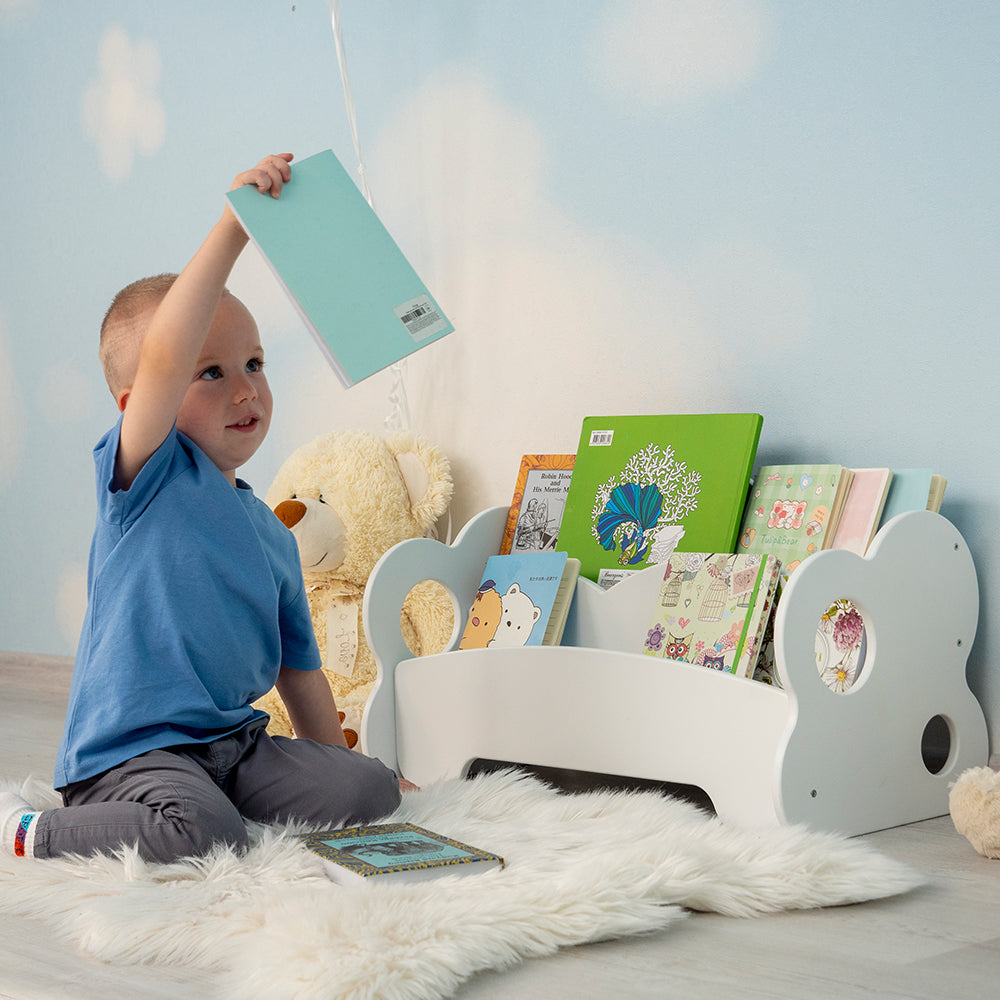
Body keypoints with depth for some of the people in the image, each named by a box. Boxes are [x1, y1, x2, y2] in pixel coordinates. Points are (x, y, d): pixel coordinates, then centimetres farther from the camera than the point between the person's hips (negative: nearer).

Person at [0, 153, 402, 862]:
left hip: (237, 742, 7)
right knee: (205, 834, -32)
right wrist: (231, 230, -31)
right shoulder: (147, 476, -6)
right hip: (130, 749, -7)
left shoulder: (271, 533, 15)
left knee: (371, 791, -8)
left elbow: (300, 670, 22)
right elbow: (164, 359, -26)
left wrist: (340, 770, 21)